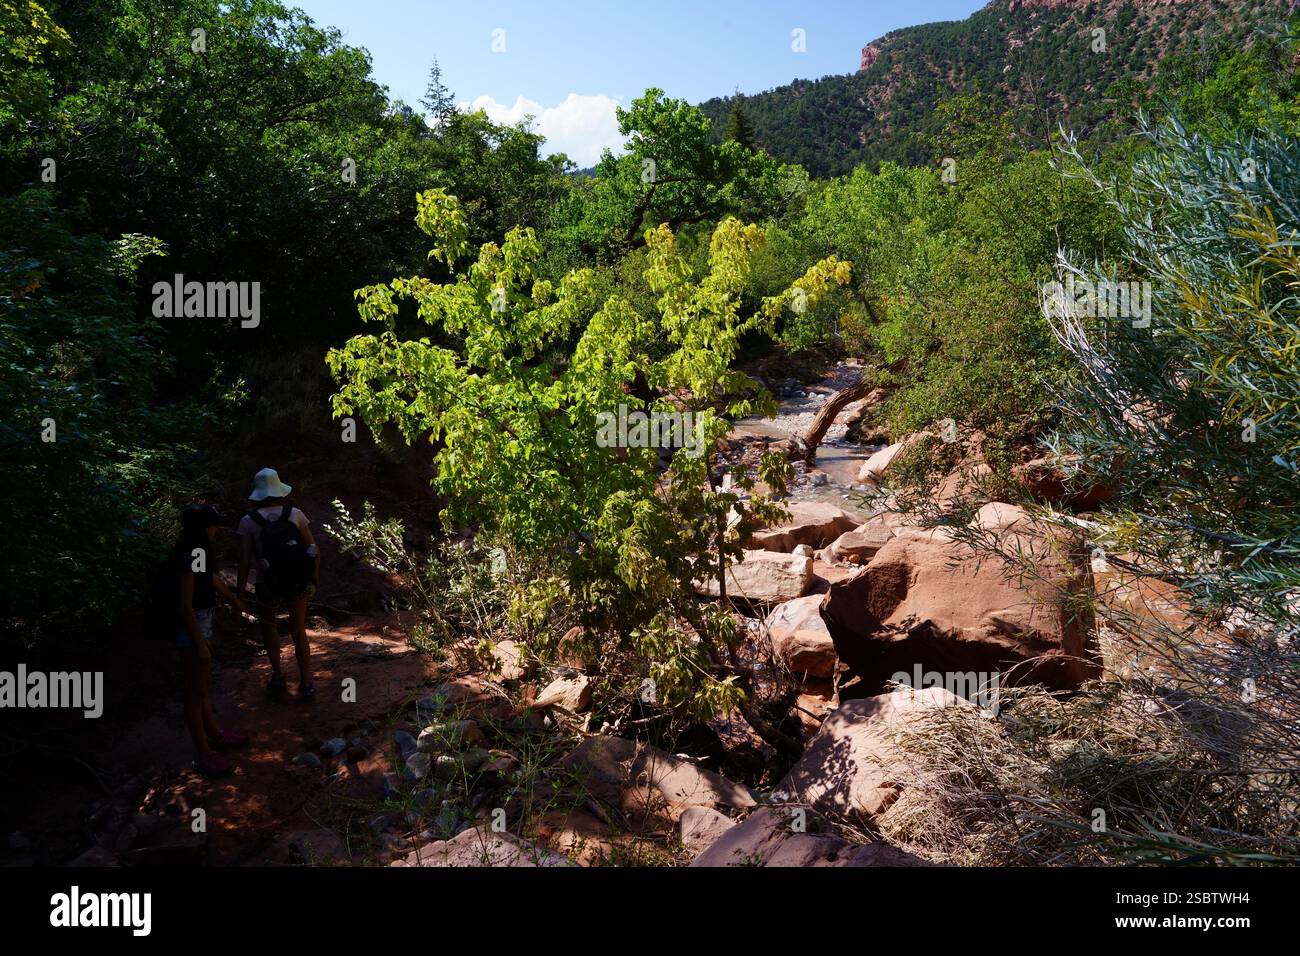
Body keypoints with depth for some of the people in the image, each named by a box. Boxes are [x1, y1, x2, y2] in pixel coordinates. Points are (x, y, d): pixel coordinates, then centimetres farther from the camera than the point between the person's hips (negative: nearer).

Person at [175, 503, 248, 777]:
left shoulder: (198, 553, 5)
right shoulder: (189, 558, -23)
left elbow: (211, 578, 26)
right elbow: (186, 606, -23)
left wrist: (232, 598, 42)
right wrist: (200, 644, -21)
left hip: (203, 623, 10)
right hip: (191, 629, -10)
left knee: (205, 684, 22)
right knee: (196, 691, 2)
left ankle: (213, 734, 37)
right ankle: (205, 752, 12)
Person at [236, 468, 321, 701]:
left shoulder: (248, 522, -11)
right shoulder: (295, 515, -7)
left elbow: (245, 561, -13)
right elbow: (314, 551, -5)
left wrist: (239, 592, -2)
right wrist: (315, 579, 10)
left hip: (268, 587, -1)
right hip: (299, 585, 1)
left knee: (267, 625, 28)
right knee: (299, 632, 21)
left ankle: (277, 676, 22)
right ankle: (306, 684, 21)